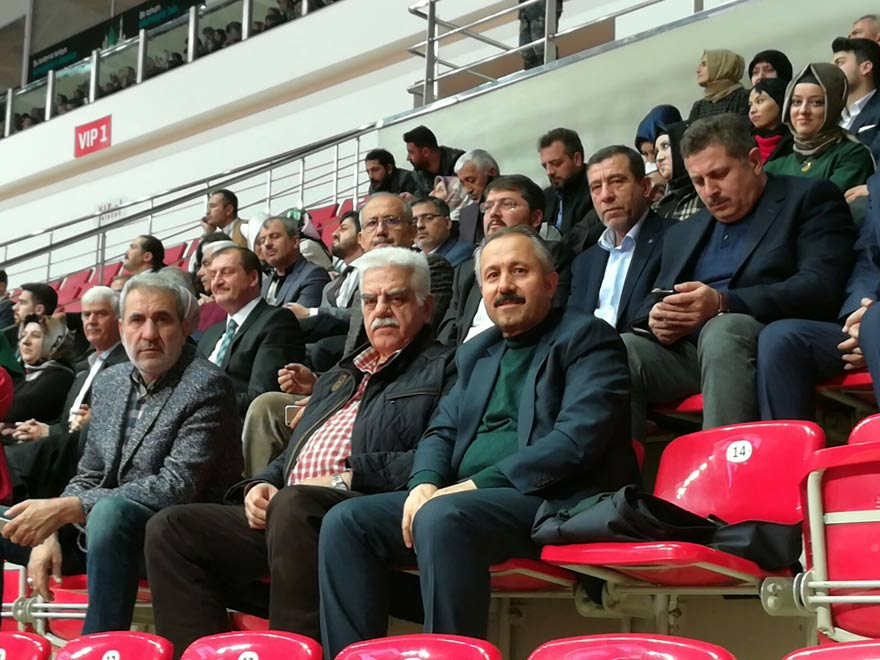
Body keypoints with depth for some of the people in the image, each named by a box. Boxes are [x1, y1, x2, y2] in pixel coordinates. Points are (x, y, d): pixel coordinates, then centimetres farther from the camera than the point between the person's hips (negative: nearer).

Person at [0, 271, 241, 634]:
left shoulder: (206, 386, -13)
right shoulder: (108, 382, 10)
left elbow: (177, 486, -22)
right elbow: (89, 477, 13)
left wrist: (65, 509, -25)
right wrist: (50, 531, -8)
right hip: (98, 528, 8)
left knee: (110, 511, -37)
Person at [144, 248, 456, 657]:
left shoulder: (442, 370, 6)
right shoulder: (338, 376, 31)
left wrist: (348, 477, -15)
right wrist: (263, 484, 10)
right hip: (280, 513, 8)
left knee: (293, 504, -38)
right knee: (170, 529, -7)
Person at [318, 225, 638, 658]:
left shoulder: (585, 338, 0)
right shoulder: (476, 353, 23)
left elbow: (578, 436, -14)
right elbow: (442, 431, 20)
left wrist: (479, 484, -18)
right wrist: (425, 483, -4)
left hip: (551, 501, -7)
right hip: (464, 500, 7)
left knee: (441, 518, -34)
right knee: (346, 521, -11)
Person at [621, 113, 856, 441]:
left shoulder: (809, 198, 8)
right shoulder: (683, 233, 27)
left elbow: (820, 288, -7)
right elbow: (655, 300, 23)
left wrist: (724, 304, -19)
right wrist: (656, 319, -4)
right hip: (685, 349, 5)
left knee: (723, 329, -37)